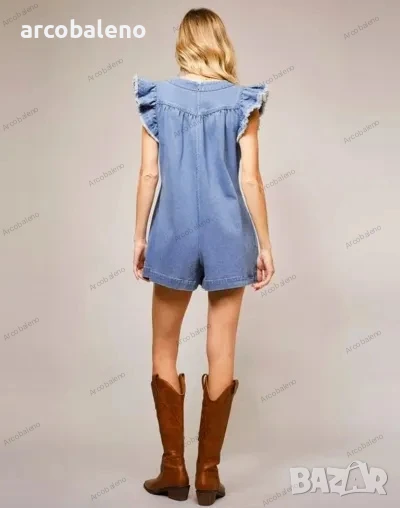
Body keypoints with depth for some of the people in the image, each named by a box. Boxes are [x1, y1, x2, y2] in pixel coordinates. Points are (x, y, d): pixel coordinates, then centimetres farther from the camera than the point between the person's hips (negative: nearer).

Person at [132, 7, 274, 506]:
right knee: (221, 354, 7)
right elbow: (250, 180, -5)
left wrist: (139, 236, 8)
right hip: (227, 234, 0)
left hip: (174, 233, 0)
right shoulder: (242, 101, -1)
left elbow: (148, 175, -1)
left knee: (164, 352, 13)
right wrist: (264, 244, 2)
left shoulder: (157, 97, 1)